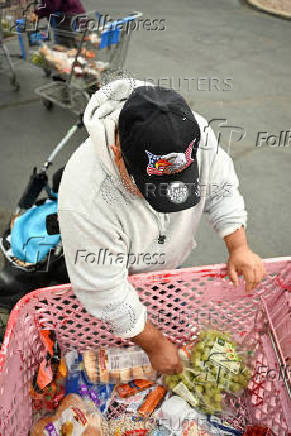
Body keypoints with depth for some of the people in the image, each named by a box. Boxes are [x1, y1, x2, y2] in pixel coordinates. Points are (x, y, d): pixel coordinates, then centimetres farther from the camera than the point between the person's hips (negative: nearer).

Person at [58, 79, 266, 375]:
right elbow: (106, 294, -33)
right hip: (119, 273, -3)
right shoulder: (85, 200, -45)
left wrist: (239, 247, -21)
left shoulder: (196, 134, -32)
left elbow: (220, 189, -11)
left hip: (170, 265, 4)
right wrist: (155, 345, -22)